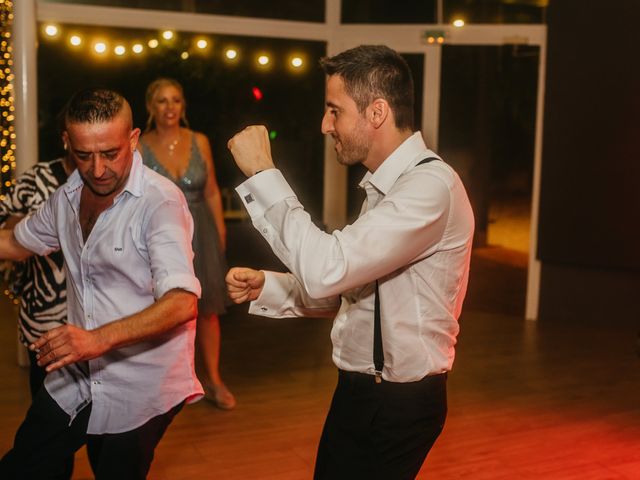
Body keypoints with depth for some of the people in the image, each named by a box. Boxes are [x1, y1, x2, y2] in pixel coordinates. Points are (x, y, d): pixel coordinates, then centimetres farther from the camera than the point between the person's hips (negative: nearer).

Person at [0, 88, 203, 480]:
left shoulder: (160, 201, -21)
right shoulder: (68, 196, 3)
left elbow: (182, 303, -30)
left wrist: (100, 338, -42)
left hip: (140, 391, -6)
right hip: (73, 380, 7)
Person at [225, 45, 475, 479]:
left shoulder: (430, 186, -22)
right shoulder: (385, 186, 8)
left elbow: (327, 271, -31)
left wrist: (263, 173, -24)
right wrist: (265, 287, -3)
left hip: (397, 403, -8)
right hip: (357, 390, 8)